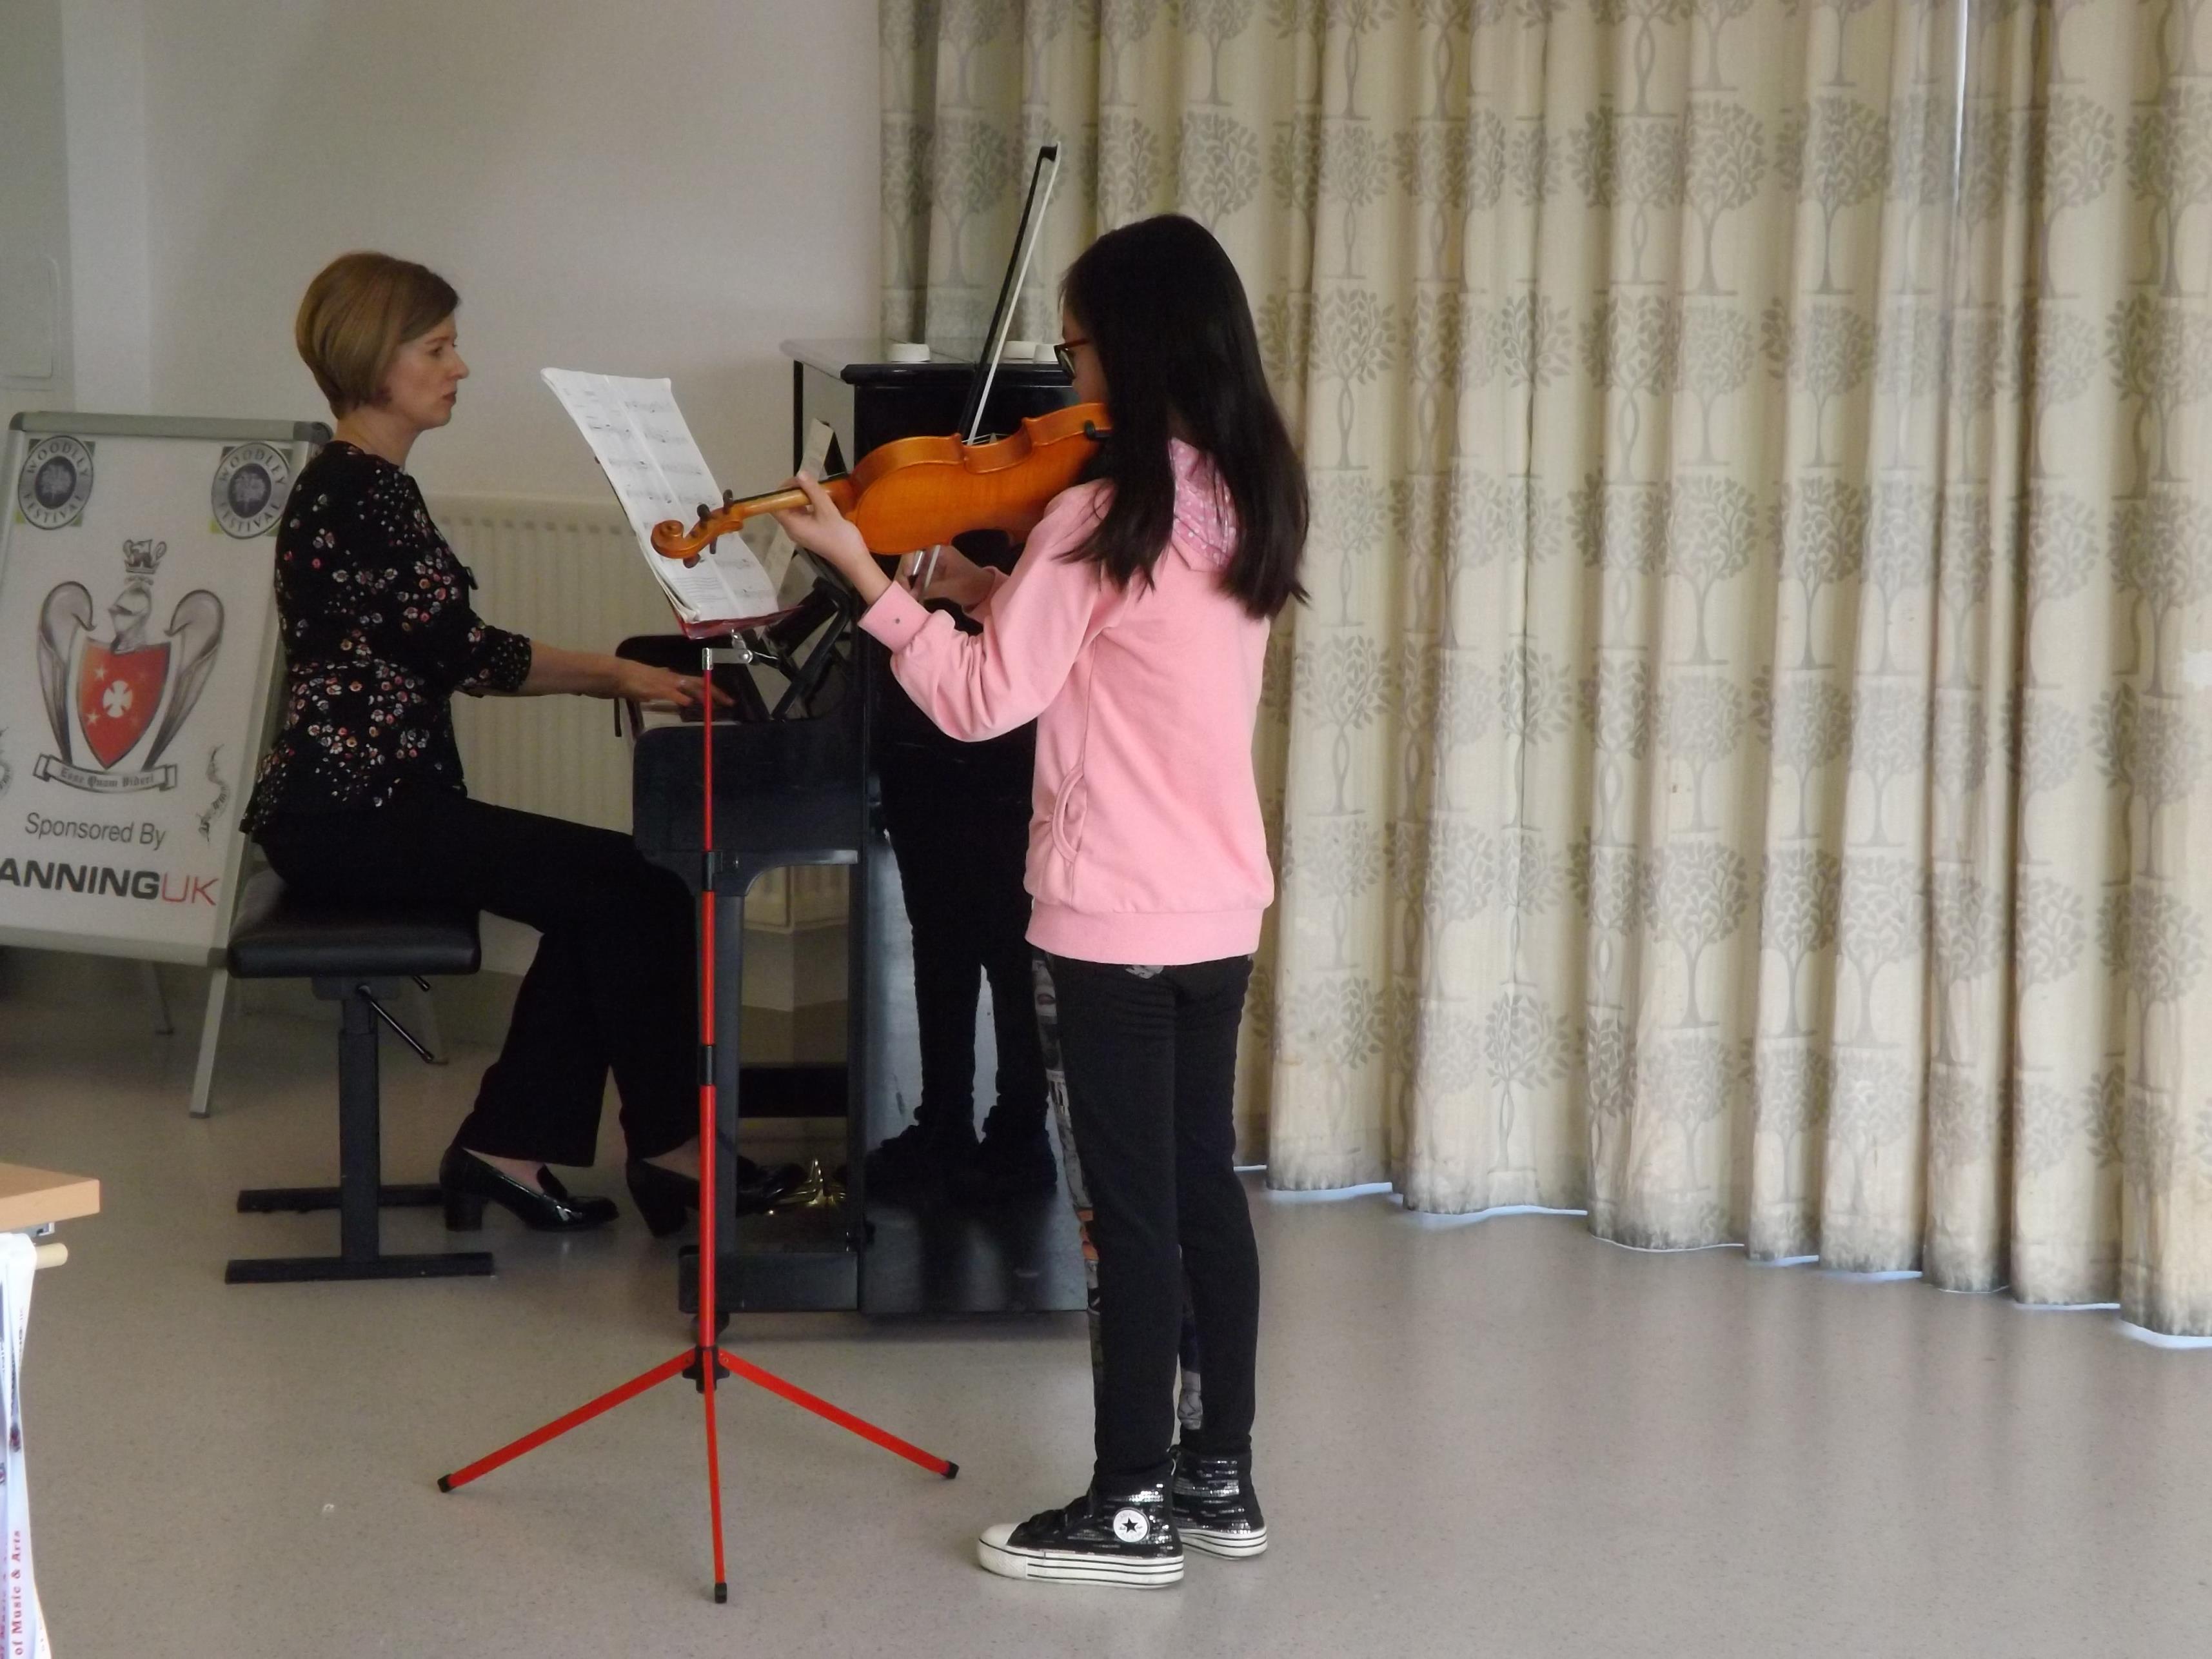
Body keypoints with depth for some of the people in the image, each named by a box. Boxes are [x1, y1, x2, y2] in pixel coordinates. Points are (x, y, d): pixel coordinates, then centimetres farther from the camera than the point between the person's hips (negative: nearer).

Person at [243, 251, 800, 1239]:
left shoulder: (368, 487, 16)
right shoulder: (351, 494, -16)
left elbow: (435, 657, 17)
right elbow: (461, 650, -18)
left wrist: (606, 675, 10)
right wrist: (614, 675, -7)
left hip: (371, 803, 10)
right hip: (347, 816, -10)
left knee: (601, 896, 2)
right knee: (636, 890, -12)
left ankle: (507, 1148, 5)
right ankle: (670, 1151, 1)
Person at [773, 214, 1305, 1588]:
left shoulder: (1100, 519, -18)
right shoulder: (1242, 501, 7)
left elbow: (983, 701, -15)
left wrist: (864, 571, -10)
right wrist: (995, 593, 11)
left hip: (1118, 916, -8)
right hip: (1222, 904, 8)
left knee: (1132, 1207, -1)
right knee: (1204, 1184, 15)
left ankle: (1132, 1509, 8)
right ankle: (1222, 1476, 24)